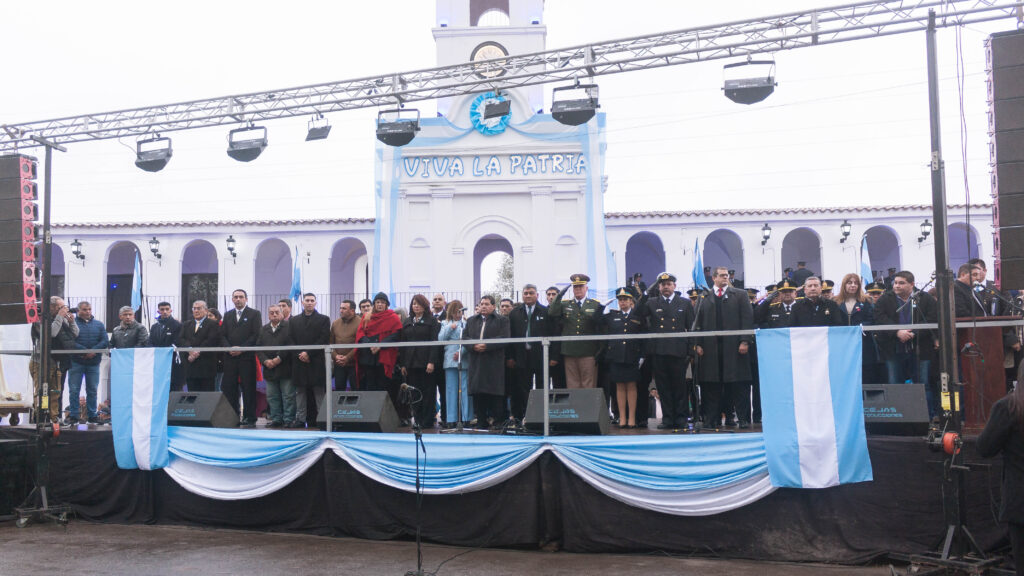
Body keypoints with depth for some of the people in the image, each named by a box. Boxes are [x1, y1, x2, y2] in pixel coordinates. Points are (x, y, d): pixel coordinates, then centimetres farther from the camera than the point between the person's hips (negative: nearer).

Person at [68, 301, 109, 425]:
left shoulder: (98, 324, 12)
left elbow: (105, 341, 2)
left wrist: (93, 351, -14)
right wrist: (85, 351, -19)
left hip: (94, 363, 3)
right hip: (76, 362, -3)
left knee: (92, 390, 8)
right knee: (74, 390, 0)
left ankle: (92, 415, 16)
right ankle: (73, 415, 8)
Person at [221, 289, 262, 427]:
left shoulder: (254, 314, 4)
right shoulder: (228, 315, 17)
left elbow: (256, 335, -4)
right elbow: (223, 335, 12)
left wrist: (242, 348, -13)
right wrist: (229, 348, -6)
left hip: (247, 357, -4)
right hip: (230, 357, 4)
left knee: (248, 388, -2)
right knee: (229, 388, 1)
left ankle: (249, 418, 2)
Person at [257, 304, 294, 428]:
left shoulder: (288, 327, -1)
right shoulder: (263, 329, 14)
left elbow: (291, 345, -10)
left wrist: (279, 358, -15)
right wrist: (265, 361, -7)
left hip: (285, 368, -5)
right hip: (269, 369, 5)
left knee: (288, 396, -1)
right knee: (272, 397, 8)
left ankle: (289, 420, 4)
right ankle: (276, 419, 15)